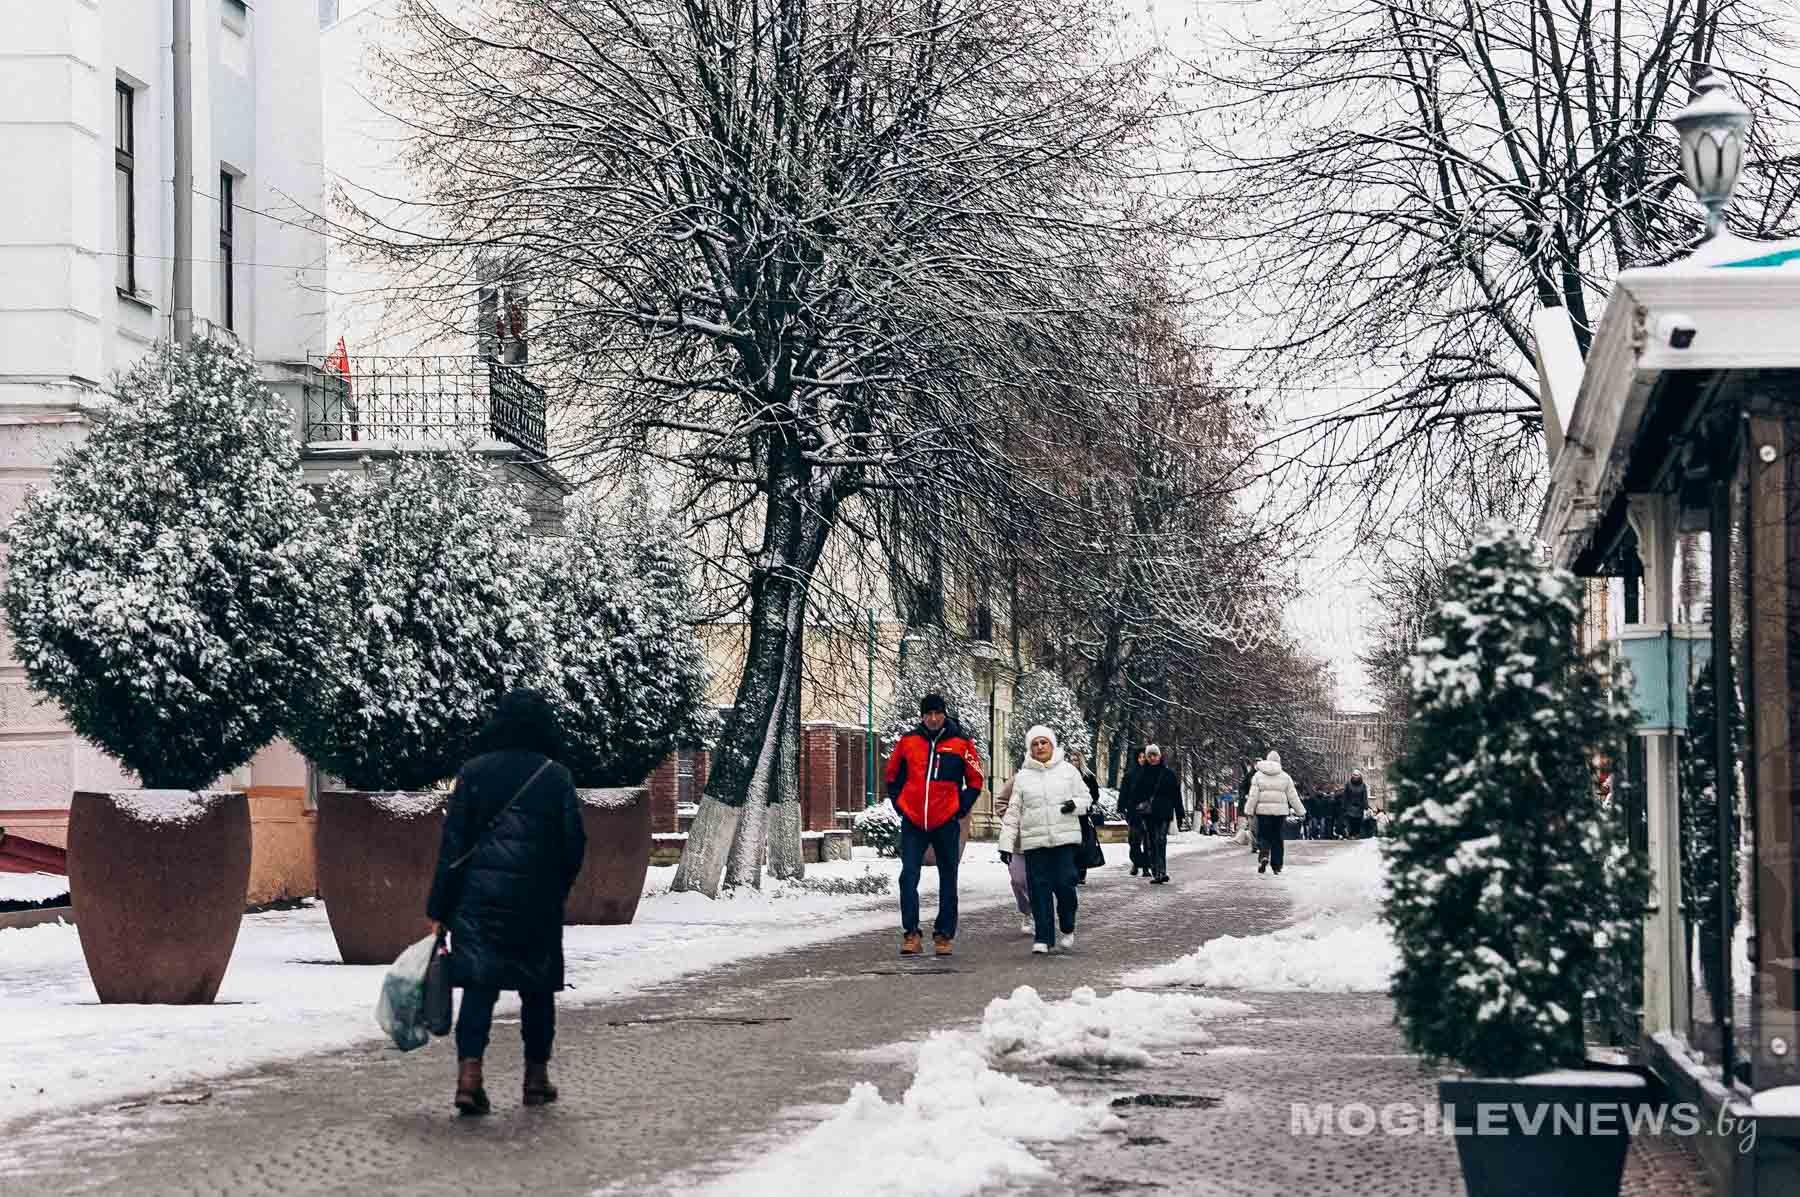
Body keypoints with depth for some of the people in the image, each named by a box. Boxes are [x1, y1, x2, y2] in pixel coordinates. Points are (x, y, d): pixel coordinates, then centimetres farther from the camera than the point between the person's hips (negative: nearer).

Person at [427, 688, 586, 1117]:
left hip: (478, 896, 0)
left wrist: (439, 910, 0)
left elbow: (453, 844, -1)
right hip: (537, 900, 0)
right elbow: (574, 843, -1)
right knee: (537, 988, 13)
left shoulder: (473, 772, 2)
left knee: (478, 986, -1)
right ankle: (536, 1078, 21)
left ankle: (469, 1077, -16)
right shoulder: (557, 777, 0)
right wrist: (557, 892, 16)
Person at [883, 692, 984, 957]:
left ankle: (944, 934, 14)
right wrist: (900, 805, 5)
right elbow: (892, 776, 15)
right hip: (913, 823, 1)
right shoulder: (908, 741, 3)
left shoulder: (961, 743, -1)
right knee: (908, 877, -8)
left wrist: (961, 810, -3)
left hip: (946, 824, -1)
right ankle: (910, 933, -6)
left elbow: (975, 781, 6)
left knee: (948, 881, 6)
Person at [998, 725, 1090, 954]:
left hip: (1065, 839, -1)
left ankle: (1067, 929, 15)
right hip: (1034, 841, 1)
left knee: (1064, 884, -9)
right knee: (1039, 889, -2)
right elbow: (1013, 812, 10)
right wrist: (1006, 843, 5)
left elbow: (1085, 797, 13)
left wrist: (1075, 804, -10)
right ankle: (1042, 938, 4)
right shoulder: (1023, 776, 9)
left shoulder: (1067, 770, 7)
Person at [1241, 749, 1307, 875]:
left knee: (1263, 836, 5)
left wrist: (1249, 811, -2)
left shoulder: (1259, 775, 2)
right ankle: (1277, 867, 9)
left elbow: (1253, 795, -4)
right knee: (1277, 838, 7)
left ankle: (1264, 856, -23)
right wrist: (1300, 811, 14)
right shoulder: (1285, 777, 4)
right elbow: (1293, 796, 6)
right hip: (1280, 812, 1)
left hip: (1263, 811, -1)